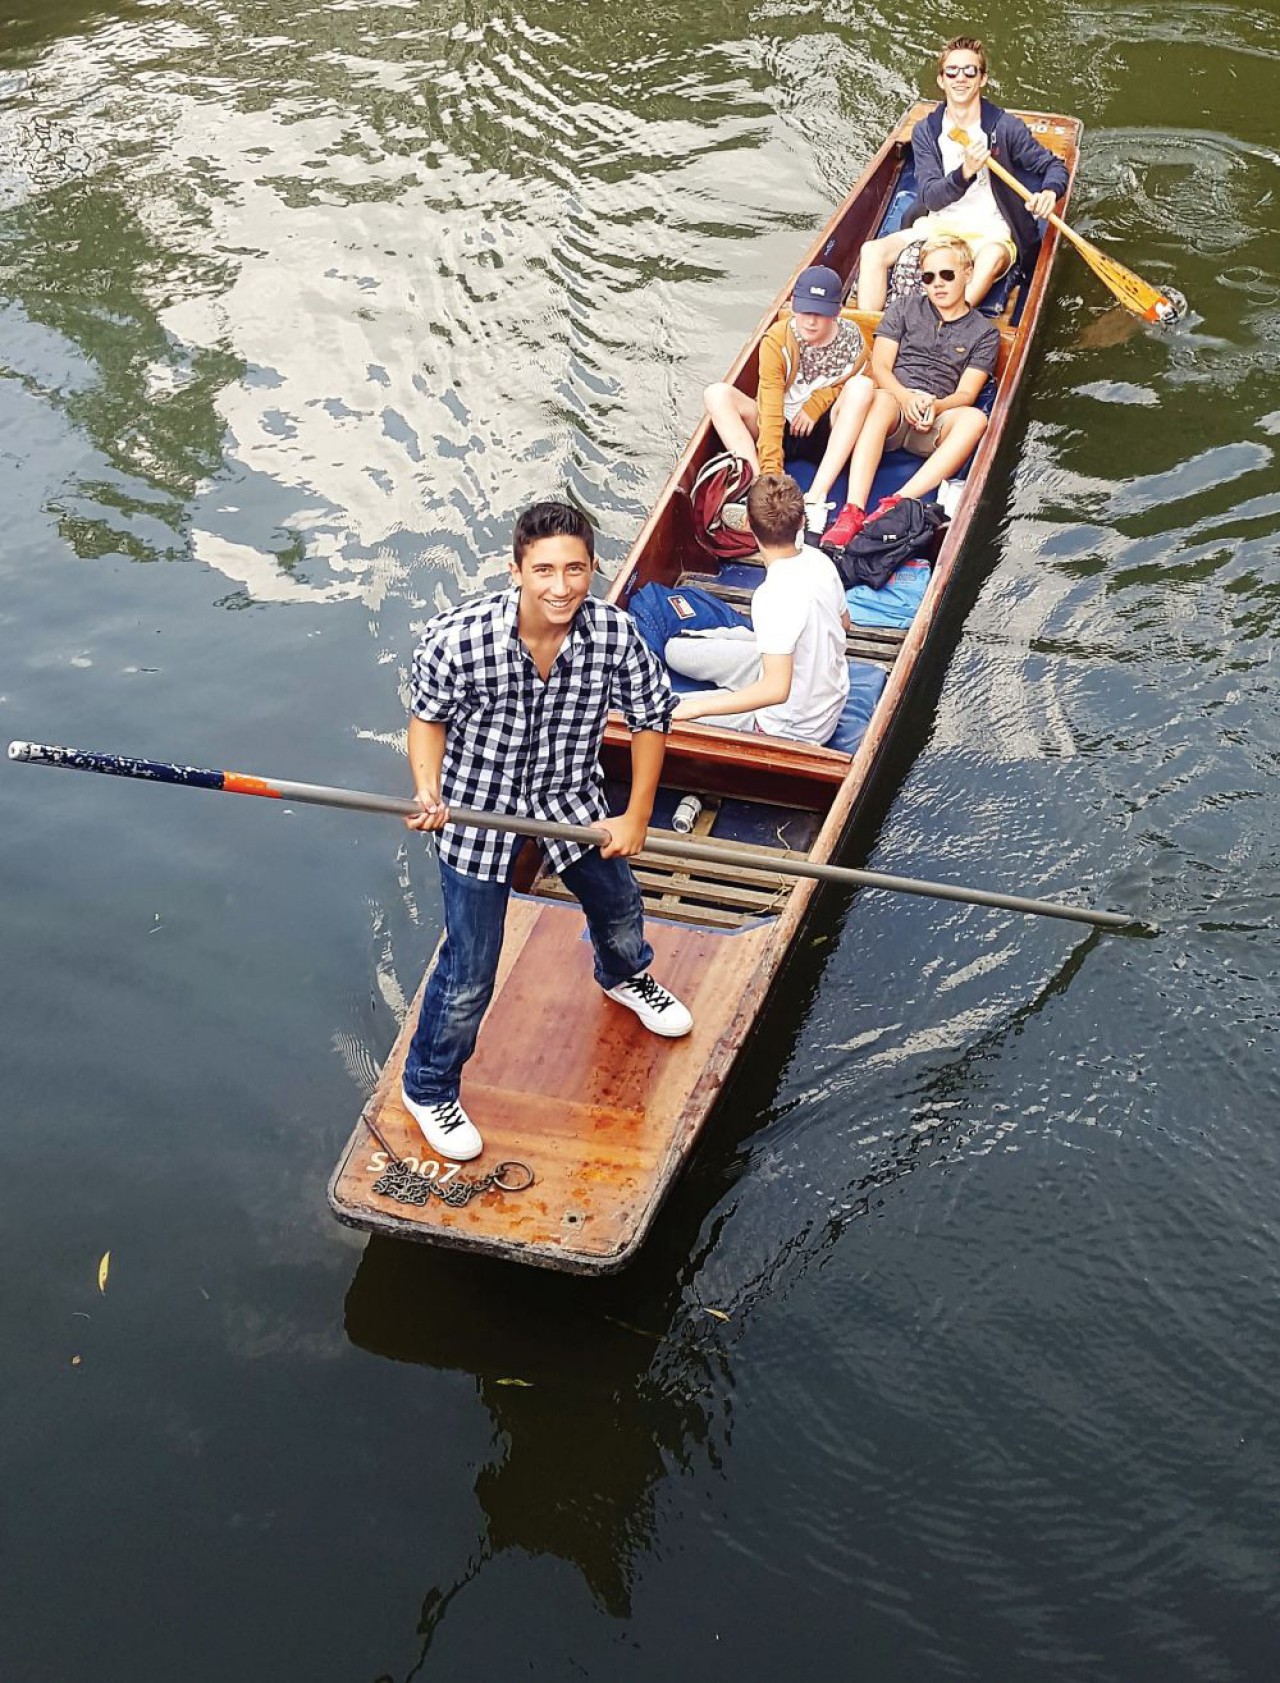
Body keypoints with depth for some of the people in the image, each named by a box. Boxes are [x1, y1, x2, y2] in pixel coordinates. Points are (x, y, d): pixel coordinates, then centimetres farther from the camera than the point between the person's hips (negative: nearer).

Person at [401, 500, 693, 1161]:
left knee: (619, 906, 29)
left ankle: (624, 977, 67)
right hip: (477, 811, -4)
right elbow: (428, 716, -11)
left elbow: (651, 717, -7)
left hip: (571, 799, 4)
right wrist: (428, 793, -27)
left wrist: (636, 817, -4)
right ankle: (428, 1088, 31)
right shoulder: (456, 637, -31)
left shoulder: (614, 633, -24)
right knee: (470, 970, 4)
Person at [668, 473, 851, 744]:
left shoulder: (775, 597, -35)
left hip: (793, 728, -7)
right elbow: (844, 622, 8)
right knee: (677, 650, 12)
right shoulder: (818, 560, -11)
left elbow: (776, 690, -36)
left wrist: (695, 708, -33)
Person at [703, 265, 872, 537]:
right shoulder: (776, 341, -15)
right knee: (717, 394, -24)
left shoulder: (852, 339, -10)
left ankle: (816, 497, -37)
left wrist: (816, 404, -14)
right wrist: (771, 471, -32)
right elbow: (770, 412, -22)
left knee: (861, 386, -29)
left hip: (824, 433, 0)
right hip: (783, 428, 0)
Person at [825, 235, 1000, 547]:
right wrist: (906, 398, -14)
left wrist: (935, 407, -19)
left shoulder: (984, 333, 17)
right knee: (881, 400, -37)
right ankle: (852, 512, -53)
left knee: (975, 419, -33)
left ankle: (897, 503, -48)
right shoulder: (906, 308, 19)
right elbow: (879, 366, 8)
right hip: (893, 410, 0)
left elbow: (966, 393, 5)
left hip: (933, 428, 0)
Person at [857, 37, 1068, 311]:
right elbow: (931, 198, -7)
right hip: (937, 227, 3)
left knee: (992, 257, -39)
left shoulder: (1005, 127, -4)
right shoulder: (925, 132, 2)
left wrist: (1049, 193, -24)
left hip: (990, 234, -3)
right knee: (873, 251, -20)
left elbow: (1054, 165, 1)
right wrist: (965, 173, -28)